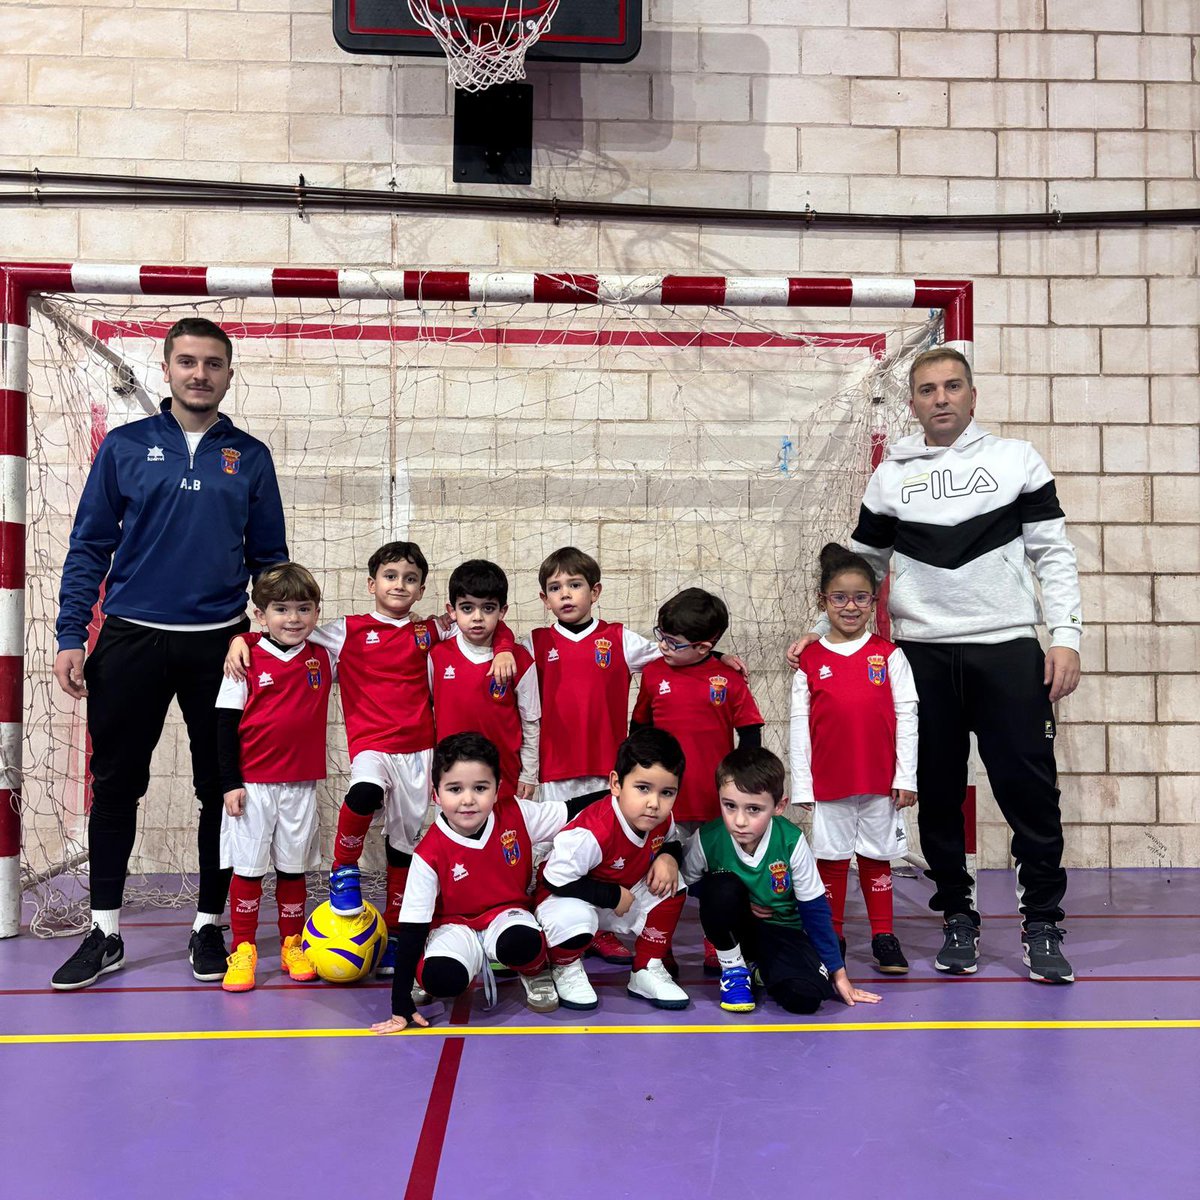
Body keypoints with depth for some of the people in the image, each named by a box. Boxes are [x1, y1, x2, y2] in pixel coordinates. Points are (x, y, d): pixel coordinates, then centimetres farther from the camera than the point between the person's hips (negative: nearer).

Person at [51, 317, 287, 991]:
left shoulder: (250, 458, 6)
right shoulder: (125, 447, 4)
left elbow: (269, 557, 10)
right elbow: (89, 548, 4)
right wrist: (71, 638, -4)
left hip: (219, 645, 1)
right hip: (131, 642, 0)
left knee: (222, 789, 7)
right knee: (116, 785, 8)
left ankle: (210, 924, 23)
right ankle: (104, 934, 22)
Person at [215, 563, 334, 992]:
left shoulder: (324, 660, 4)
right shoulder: (247, 662, -6)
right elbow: (225, 725, -3)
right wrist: (230, 783, -7)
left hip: (301, 784, 3)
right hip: (252, 784, -2)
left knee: (293, 867, 12)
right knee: (247, 868, 3)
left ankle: (292, 946, 25)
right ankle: (243, 950, 15)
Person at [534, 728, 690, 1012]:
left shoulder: (662, 821, -14)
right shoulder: (591, 833, -38)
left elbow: (672, 842, 10)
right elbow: (557, 880, -31)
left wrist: (668, 857, -15)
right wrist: (613, 897, -27)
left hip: (623, 894, 7)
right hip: (565, 895, -7)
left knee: (671, 887, -13)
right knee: (574, 921, -39)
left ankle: (647, 971, 4)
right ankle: (565, 969, 0)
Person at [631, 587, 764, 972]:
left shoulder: (729, 679, -7)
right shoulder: (653, 673, -1)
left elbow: (749, 733, 0)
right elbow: (638, 727, 10)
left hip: (718, 800, -1)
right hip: (665, 800, 1)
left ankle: (717, 953, 25)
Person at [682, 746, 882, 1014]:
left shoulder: (791, 842, -22)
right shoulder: (707, 840, -23)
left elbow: (814, 908, -10)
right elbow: (687, 884, -2)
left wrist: (838, 973, -3)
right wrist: (733, 902, -16)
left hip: (780, 929, 1)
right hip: (734, 927, 0)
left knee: (805, 996, -26)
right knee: (722, 888, -34)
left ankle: (762, 969, 9)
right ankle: (733, 969, -7)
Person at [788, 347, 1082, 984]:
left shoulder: (1016, 459, 6)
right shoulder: (890, 476, 10)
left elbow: (1053, 553, 5)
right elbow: (863, 567, 15)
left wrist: (1065, 636, -5)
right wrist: (822, 630, 4)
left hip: (1009, 651, -1)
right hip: (922, 655, 2)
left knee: (1030, 790, 0)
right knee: (938, 794, 7)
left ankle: (1041, 923, 16)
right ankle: (957, 917, 23)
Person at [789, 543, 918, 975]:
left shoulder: (888, 655, 2)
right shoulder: (809, 660, 1)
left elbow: (906, 716, 1)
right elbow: (799, 724, 1)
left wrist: (906, 777, -2)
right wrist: (801, 784, -1)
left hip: (880, 781, 0)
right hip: (828, 781, 0)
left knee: (877, 855, 10)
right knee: (831, 858, 9)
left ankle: (884, 937, 22)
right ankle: (832, 938, 22)